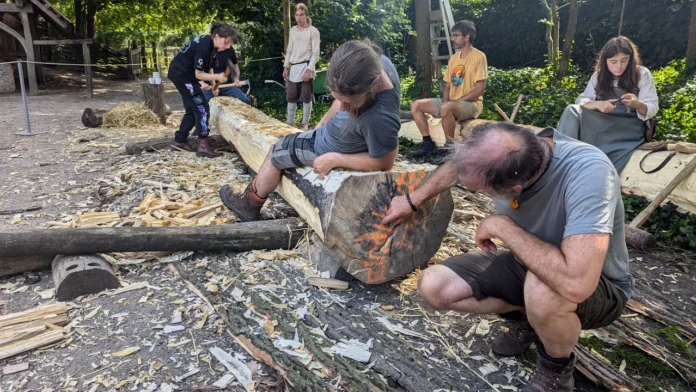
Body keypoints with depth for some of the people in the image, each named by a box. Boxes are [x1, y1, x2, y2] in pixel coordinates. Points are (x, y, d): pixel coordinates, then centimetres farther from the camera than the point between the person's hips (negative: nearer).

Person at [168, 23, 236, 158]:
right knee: (202, 108, -11)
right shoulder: (204, 47, -27)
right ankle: (203, 145, -10)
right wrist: (217, 77, -19)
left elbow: (201, 70, 13)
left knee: (192, 109, 15)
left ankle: (180, 141, 25)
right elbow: (198, 74, -23)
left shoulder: (209, 43, 3)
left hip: (183, 73, 10)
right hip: (182, 75, -10)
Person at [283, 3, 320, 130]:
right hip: (293, 68, 5)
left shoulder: (313, 31, -4)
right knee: (291, 97, 8)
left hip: (306, 68, -5)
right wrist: (286, 67, 10)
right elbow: (289, 50, 17)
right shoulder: (292, 30, 12)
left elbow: (315, 53, -9)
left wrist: (309, 70, -17)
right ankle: (290, 122, 17)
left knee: (306, 97, 2)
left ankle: (305, 124, 11)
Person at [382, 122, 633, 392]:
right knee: (433, 286, -11)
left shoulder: (588, 172, -38)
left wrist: (501, 226, -34)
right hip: (527, 263, 5)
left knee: (542, 291, -40)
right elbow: (458, 167, 5)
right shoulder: (501, 153, -19)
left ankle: (557, 369, -5)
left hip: (597, 287, -5)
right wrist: (412, 201, 11)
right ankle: (529, 315, 10)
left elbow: (575, 284, -47)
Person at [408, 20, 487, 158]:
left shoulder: (478, 56, -8)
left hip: (471, 104, -8)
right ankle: (428, 144, -6)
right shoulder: (453, 58, 14)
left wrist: (457, 101, -18)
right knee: (416, 105, -6)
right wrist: (445, 101, -6)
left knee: (446, 108, -40)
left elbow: (480, 89, -15)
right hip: (451, 103, 8)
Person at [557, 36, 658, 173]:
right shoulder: (598, 75, 11)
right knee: (572, 111, -25)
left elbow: (652, 109, -1)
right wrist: (598, 104, -21)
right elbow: (581, 101, 1)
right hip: (602, 123, 3)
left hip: (630, 126, -3)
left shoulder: (642, 74, 3)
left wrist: (637, 104, -25)